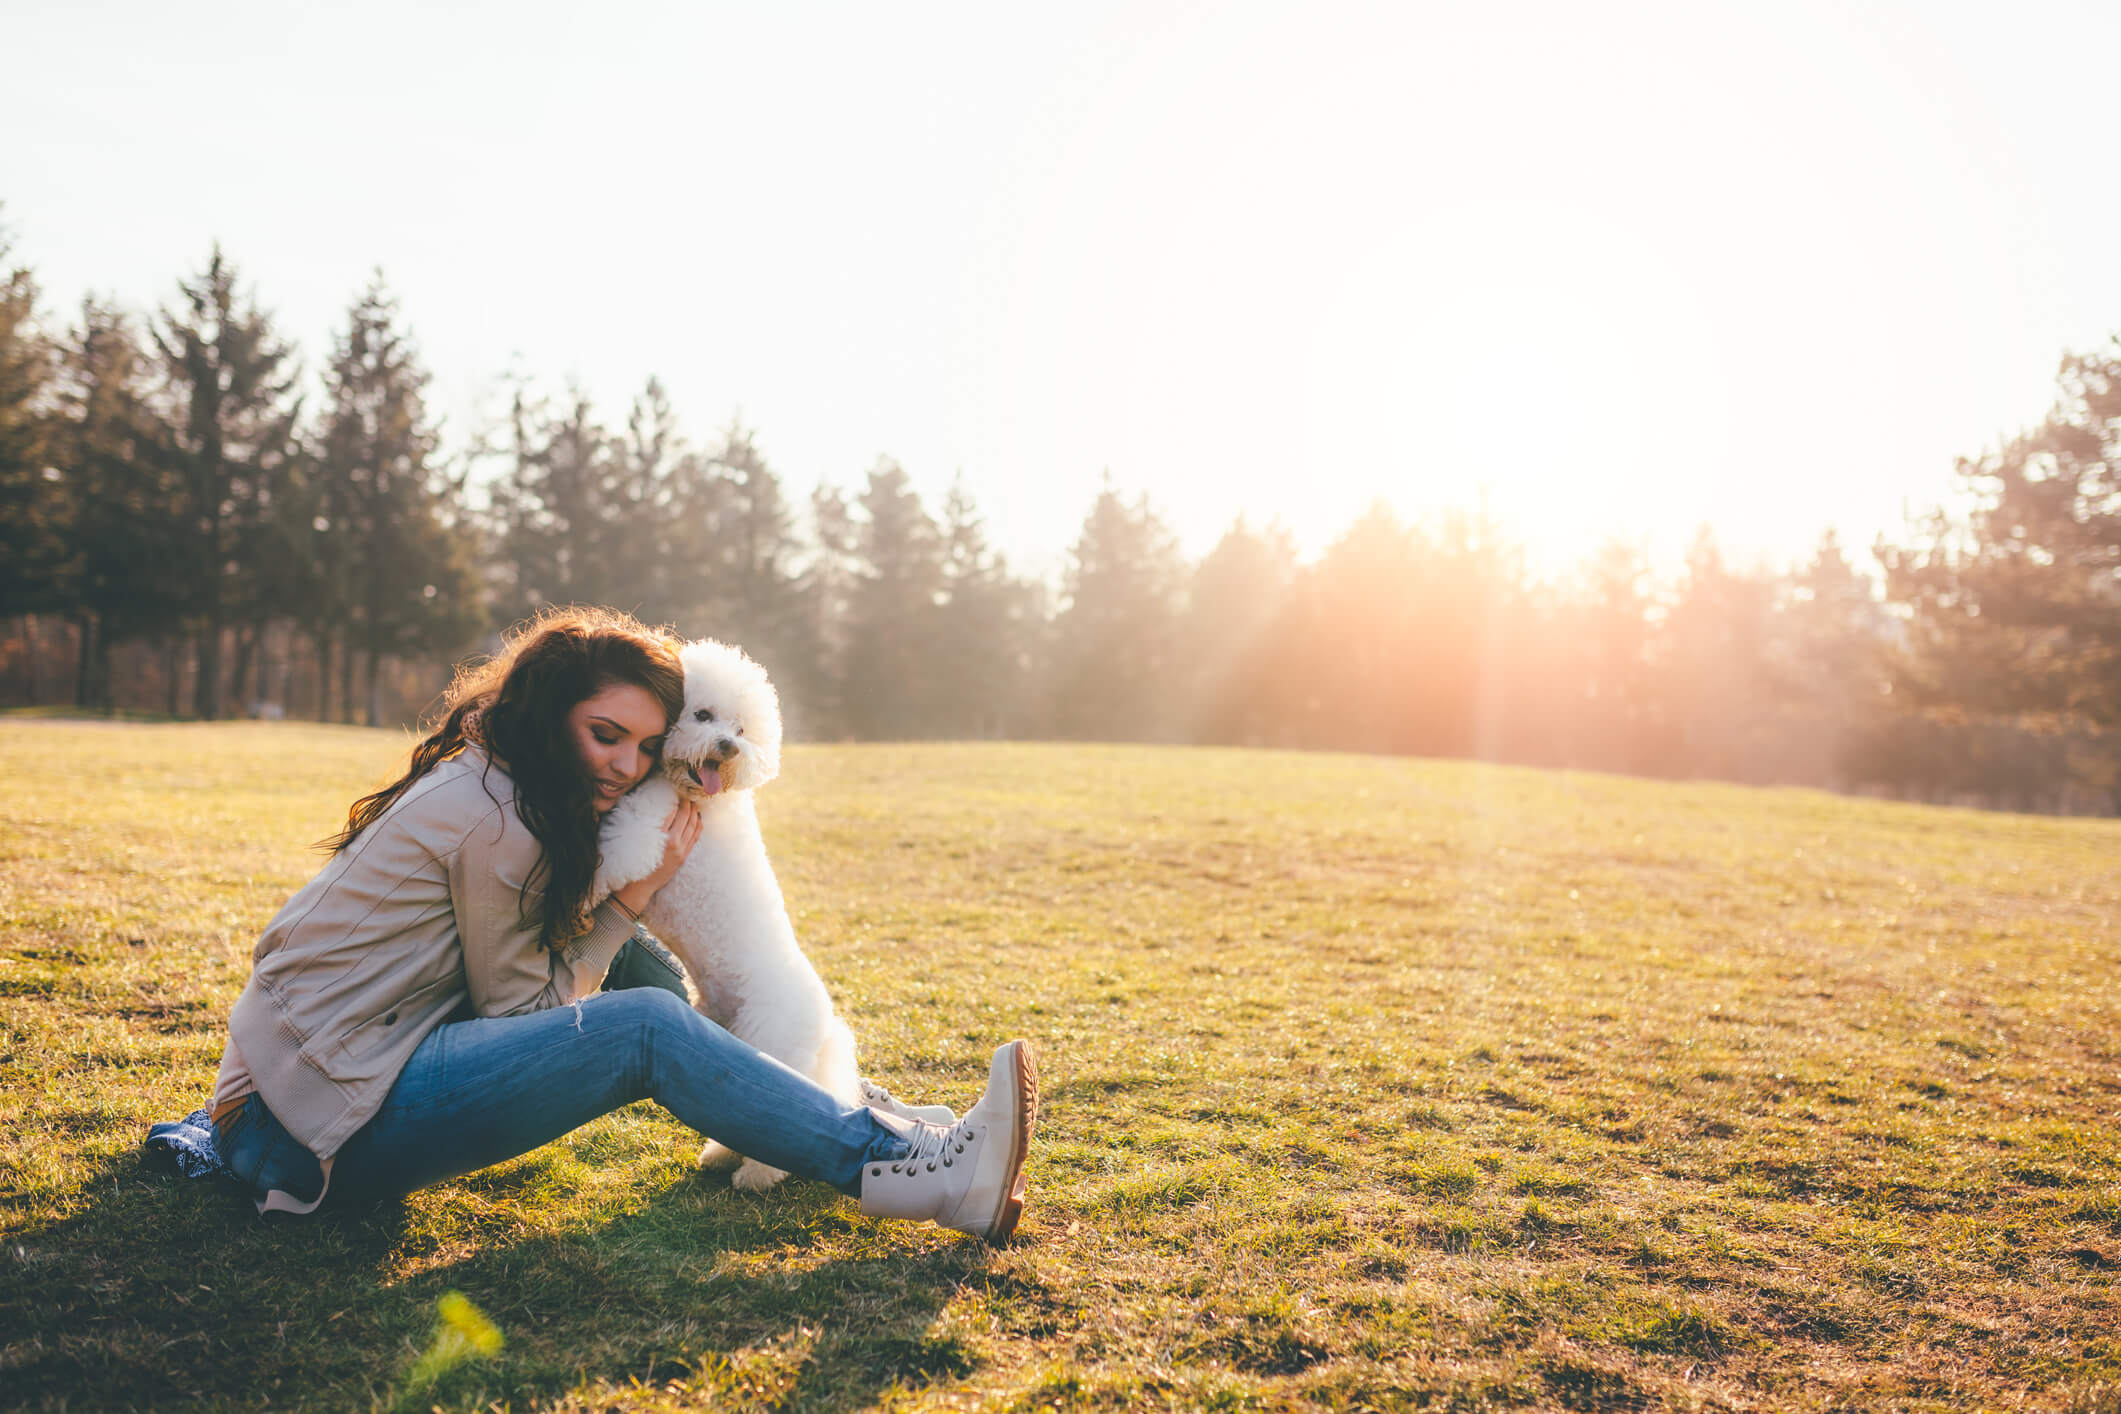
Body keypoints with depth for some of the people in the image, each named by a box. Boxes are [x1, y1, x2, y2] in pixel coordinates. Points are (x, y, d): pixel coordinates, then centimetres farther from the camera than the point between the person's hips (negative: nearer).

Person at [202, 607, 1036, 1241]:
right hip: (332, 1127, -10)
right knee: (647, 1030, -23)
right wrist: (633, 900, -9)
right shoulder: (495, 821, -17)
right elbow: (520, 1011, -11)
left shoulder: (477, 783, 12)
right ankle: (920, 1174, -25)